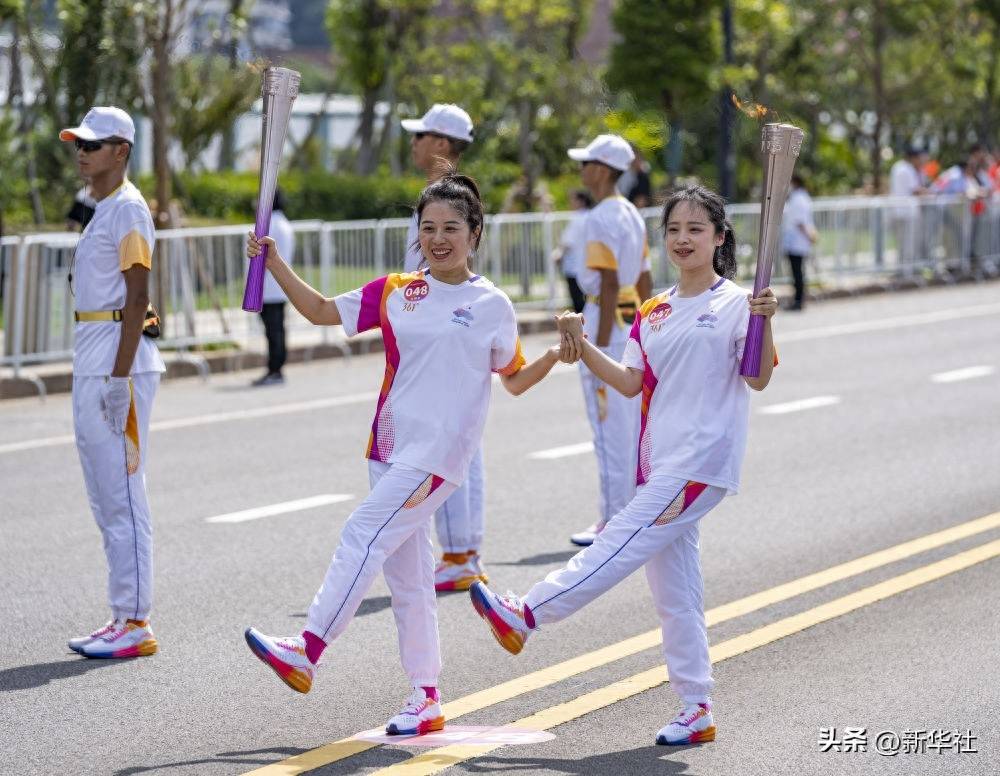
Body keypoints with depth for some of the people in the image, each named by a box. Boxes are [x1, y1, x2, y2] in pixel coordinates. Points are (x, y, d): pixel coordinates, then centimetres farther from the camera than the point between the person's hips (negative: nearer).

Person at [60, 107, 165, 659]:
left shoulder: (127, 208, -11)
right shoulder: (100, 209, 18)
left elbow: (136, 298, -17)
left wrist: (119, 376, -22)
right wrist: (96, 373, 20)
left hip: (118, 365, -10)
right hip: (90, 365, 10)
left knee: (123, 494, -8)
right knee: (105, 499, 12)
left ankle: (137, 624, -5)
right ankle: (123, 619, 18)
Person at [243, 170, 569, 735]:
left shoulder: (492, 305, 2)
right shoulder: (397, 293, 11)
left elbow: (516, 381, 11)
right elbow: (322, 312, 13)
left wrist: (557, 355, -6)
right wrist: (275, 263, 4)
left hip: (441, 451, -5)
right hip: (391, 448, 5)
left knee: (364, 536, -18)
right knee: (407, 573, 8)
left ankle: (306, 652, -18)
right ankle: (427, 701, 15)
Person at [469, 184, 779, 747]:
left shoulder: (735, 304, -4)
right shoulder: (655, 313, 16)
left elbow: (758, 379, -11)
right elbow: (631, 383, 12)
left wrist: (764, 322, -26)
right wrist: (582, 345, -1)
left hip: (702, 462, -8)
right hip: (662, 464, 8)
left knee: (622, 543, -14)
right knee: (675, 590, 8)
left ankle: (525, 615, -13)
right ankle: (697, 709, 13)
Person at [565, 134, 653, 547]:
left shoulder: (600, 220, -16)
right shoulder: (633, 215, 13)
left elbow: (609, 284, -22)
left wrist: (599, 348, -22)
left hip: (607, 321, -10)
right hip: (634, 321, 10)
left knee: (609, 428, -6)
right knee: (631, 426, 13)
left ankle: (614, 522, -5)